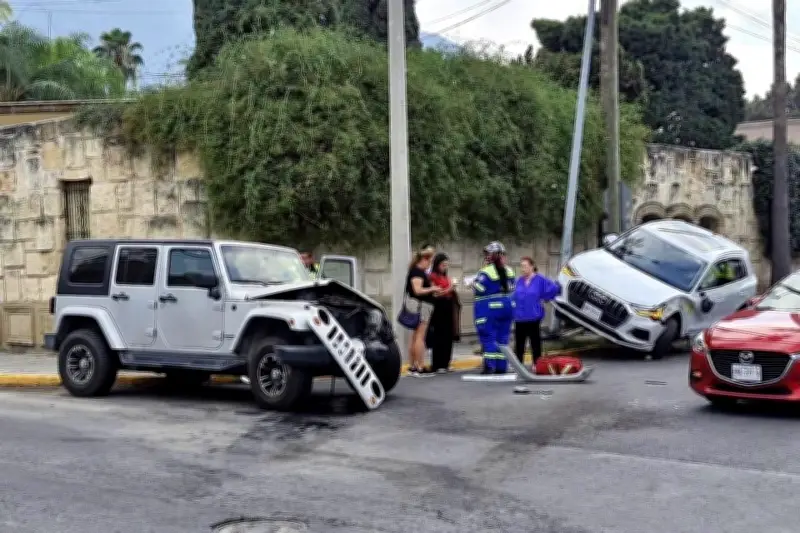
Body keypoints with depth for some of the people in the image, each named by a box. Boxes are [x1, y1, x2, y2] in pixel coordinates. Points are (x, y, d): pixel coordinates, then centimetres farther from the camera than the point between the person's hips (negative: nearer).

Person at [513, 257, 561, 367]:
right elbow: (515, 296, 17)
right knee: (519, 343, 9)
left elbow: (555, 288, -10)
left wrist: (544, 299, -7)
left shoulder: (540, 280, -9)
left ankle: (537, 365, 14)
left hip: (533, 317, -4)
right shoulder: (519, 281, 5)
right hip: (519, 317, 4)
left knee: (535, 342, 5)